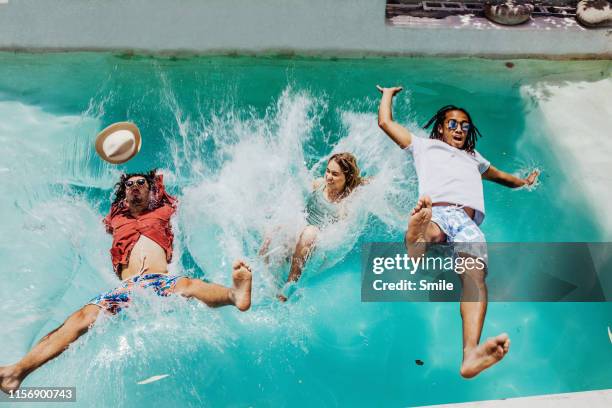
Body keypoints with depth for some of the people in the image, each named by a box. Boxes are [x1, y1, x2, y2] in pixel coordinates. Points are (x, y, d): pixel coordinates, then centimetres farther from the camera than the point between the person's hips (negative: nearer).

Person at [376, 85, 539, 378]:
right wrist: (388, 93, 45)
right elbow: (385, 122, 33)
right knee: (428, 229, -42)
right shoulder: (424, 146, 32)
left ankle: (471, 354, -55)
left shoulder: (474, 158, 44)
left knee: (475, 274, -32)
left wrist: (523, 183, 56)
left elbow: (499, 175, 63)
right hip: (435, 212, 0)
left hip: (468, 221, 1)